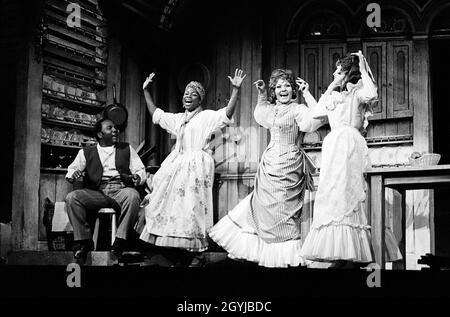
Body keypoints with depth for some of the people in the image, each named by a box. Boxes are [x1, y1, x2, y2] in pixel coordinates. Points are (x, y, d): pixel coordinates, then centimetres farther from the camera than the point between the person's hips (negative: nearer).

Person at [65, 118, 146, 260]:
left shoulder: (127, 149, 22)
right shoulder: (86, 152, 21)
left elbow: (140, 171, 15)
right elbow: (71, 170, 15)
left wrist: (137, 177, -9)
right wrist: (73, 175, -10)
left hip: (121, 190, -1)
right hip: (96, 193, 1)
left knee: (133, 195, -36)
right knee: (71, 197, -27)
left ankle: (120, 240, -27)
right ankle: (84, 241, -17)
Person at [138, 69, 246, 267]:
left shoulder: (208, 117, 0)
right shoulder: (177, 119, 19)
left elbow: (228, 113, -15)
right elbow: (155, 113, 26)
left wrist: (235, 90, -25)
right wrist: (146, 91, 25)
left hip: (196, 166, -7)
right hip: (176, 165, 7)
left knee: (192, 208, -10)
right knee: (172, 205, 5)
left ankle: (197, 255, -6)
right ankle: (178, 252, 12)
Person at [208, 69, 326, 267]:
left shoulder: (298, 110, -8)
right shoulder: (271, 110, 13)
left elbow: (317, 118, -27)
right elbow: (259, 114, 37)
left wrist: (307, 94, -20)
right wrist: (261, 94, 24)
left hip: (289, 166, -7)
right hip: (269, 165, 8)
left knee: (283, 212, -5)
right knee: (261, 208, 11)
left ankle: (286, 257, 3)